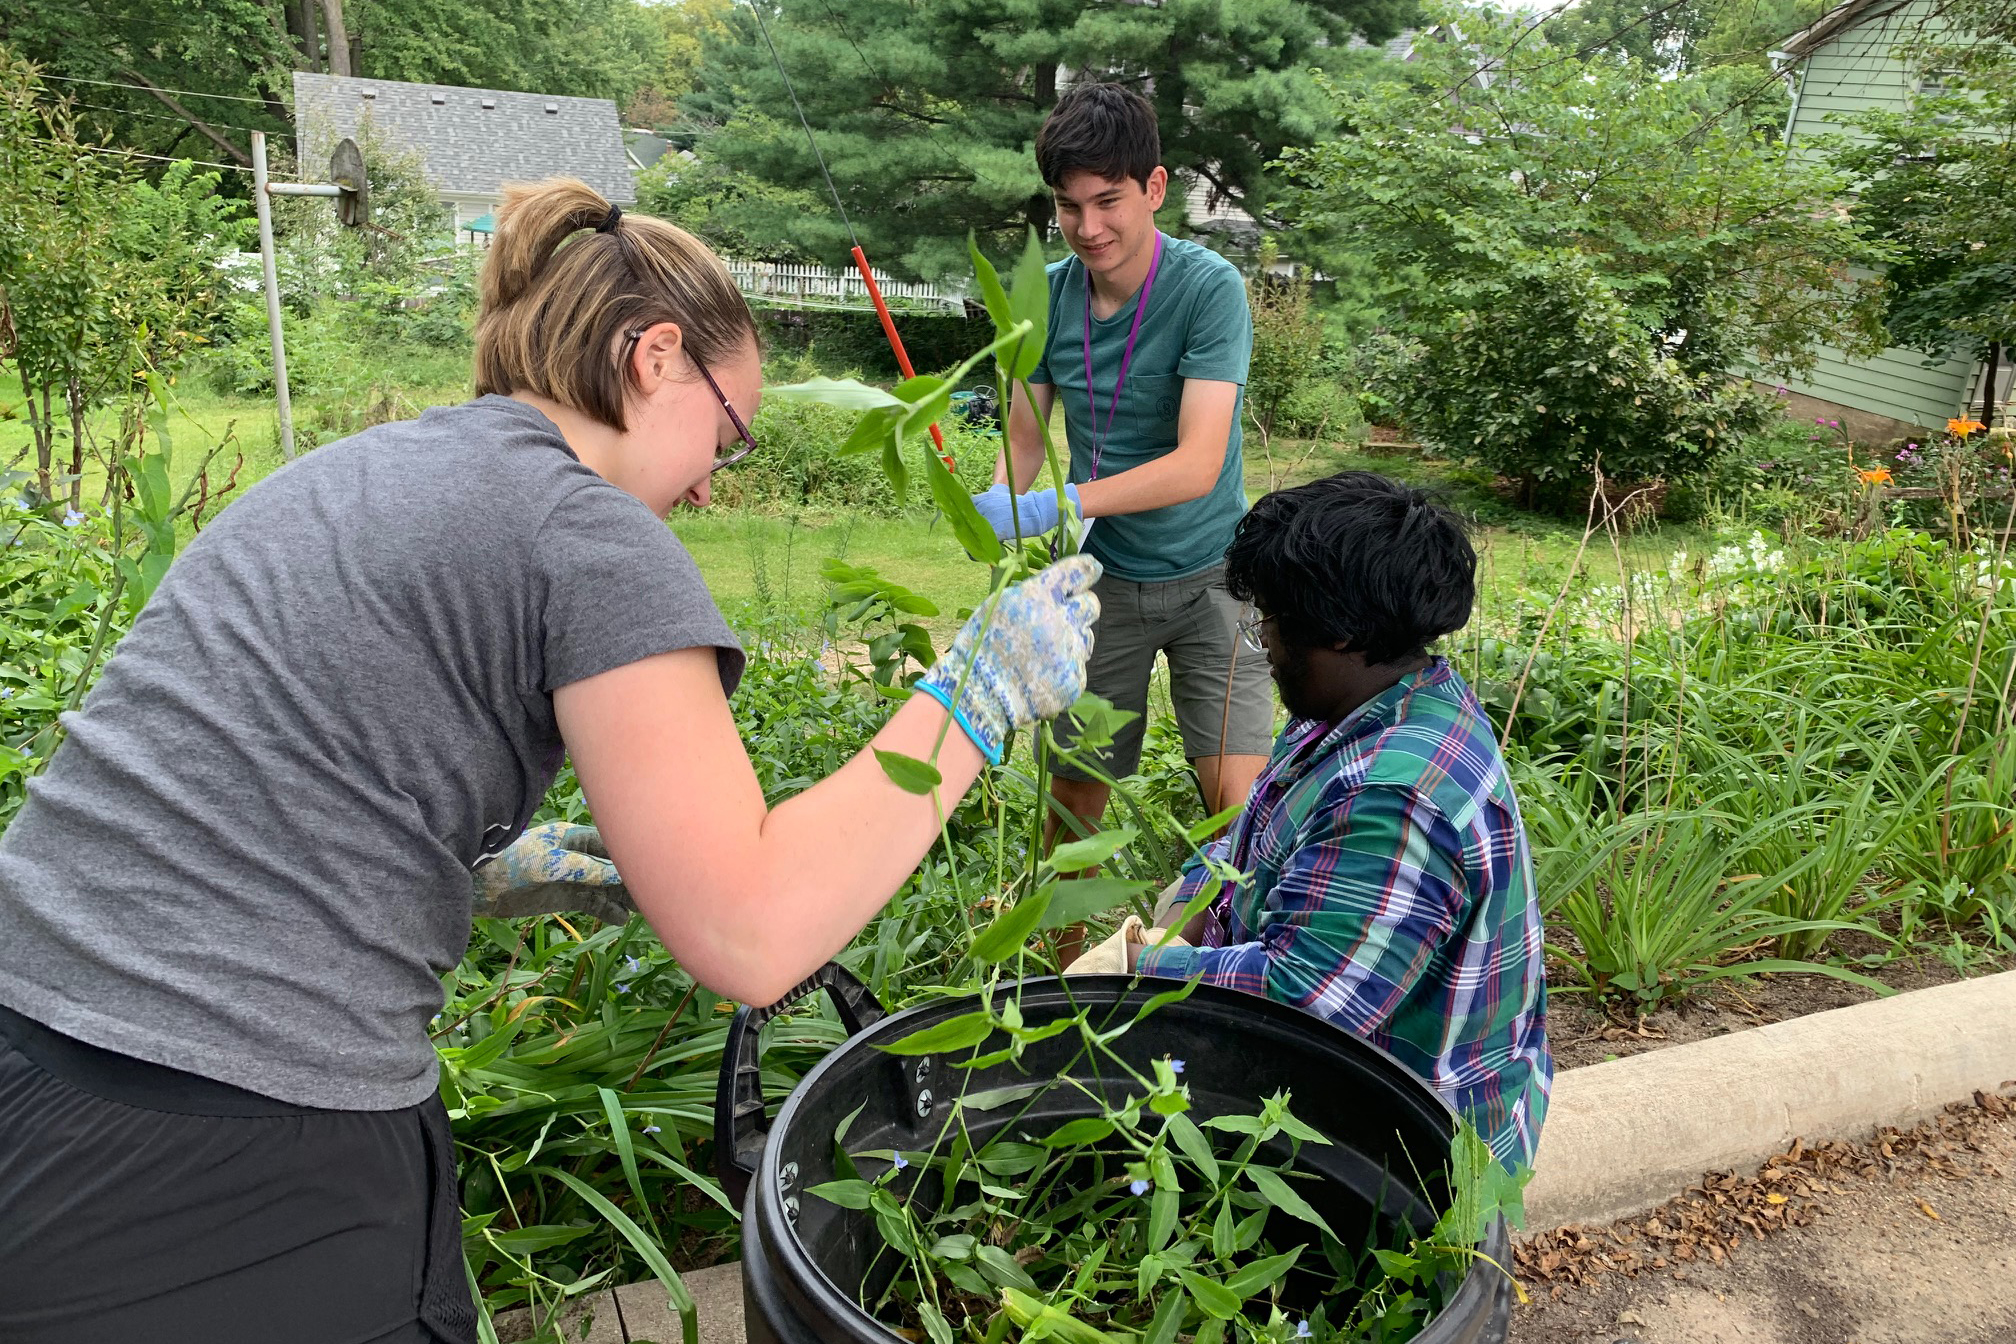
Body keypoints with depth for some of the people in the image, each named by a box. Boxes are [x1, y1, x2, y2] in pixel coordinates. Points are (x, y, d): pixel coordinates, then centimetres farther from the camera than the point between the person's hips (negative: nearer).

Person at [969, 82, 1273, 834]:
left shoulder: (1209, 288, -18)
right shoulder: (1047, 294, -4)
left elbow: (1197, 464, -27)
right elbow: (1024, 440, 2)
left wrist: (1052, 506, -37)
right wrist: (994, 506, -21)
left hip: (1204, 575, -3)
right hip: (1100, 576, 4)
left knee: (1237, 797, -13)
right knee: (1074, 785, 12)